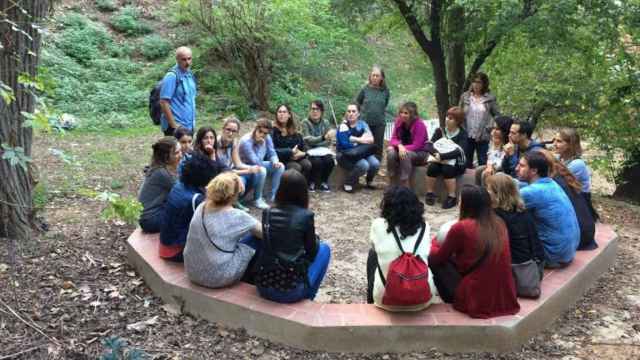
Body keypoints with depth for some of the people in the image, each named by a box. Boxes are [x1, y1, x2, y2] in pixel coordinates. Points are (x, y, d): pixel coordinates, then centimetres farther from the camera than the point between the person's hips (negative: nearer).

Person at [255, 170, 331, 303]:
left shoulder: (267, 213, -1)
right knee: (324, 249, 17)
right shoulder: (306, 216, -12)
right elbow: (311, 252, 1)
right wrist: (315, 238, 22)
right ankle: (307, 298, 20)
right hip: (292, 290, -4)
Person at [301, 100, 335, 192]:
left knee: (330, 160, -27)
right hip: (310, 151, -3)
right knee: (317, 162, -32)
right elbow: (308, 140, -16)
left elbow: (328, 142, 1)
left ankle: (324, 182, -1)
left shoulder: (325, 123, 5)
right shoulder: (305, 122, -5)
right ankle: (312, 183, -4)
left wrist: (315, 142, -16)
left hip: (322, 150, 3)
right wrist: (324, 137, -31)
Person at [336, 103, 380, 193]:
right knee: (363, 165, -31)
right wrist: (362, 140, -11)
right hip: (346, 155, -5)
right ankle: (347, 184, -8)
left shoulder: (362, 124, 5)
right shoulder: (343, 126, -9)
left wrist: (355, 139, -15)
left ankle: (369, 181, 9)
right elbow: (345, 144, -21)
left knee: (375, 164, -22)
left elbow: (371, 140, -7)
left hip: (363, 153, 5)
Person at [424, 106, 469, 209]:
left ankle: (452, 197, -22)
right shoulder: (440, 130, 6)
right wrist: (437, 154, -25)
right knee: (432, 166, -29)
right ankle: (430, 193, -12)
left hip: (455, 161, -3)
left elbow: (459, 152, -20)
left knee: (447, 169, -34)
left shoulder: (462, 134, -5)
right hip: (439, 159, 3)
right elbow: (429, 145, -4)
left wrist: (442, 156, -31)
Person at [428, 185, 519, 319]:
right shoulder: (499, 224, 3)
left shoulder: (461, 227, -13)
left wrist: (433, 244, 24)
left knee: (433, 260, 8)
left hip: (476, 300, -6)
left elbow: (438, 258, 4)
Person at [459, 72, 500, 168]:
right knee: (466, 162, 9)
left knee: (483, 162, 3)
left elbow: (497, 115, 3)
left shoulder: (490, 98, 0)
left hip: (483, 136, -2)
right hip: (467, 135, 2)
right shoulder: (465, 96, 5)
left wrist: (490, 126, -9)